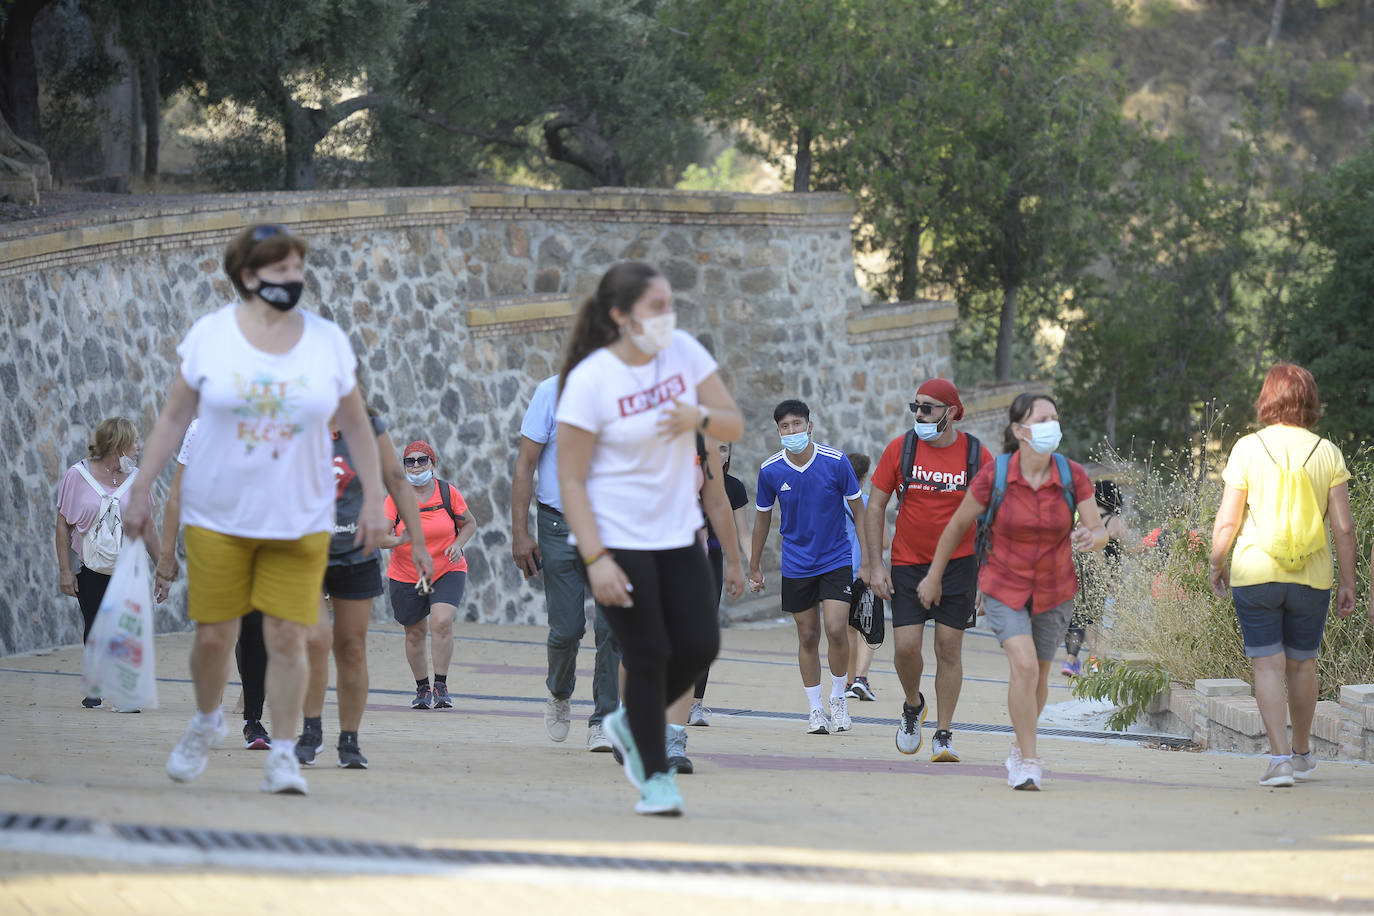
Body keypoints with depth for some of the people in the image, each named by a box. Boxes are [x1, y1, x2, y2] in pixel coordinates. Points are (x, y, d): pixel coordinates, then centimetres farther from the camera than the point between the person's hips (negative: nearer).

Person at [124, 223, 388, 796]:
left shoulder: (328, 340, 3)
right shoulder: (210, 335, -1)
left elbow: (355, 426, 9)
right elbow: (174, 417, 5)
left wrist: (373, 499, 5)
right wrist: (141, 491, 2)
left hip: (299, 521, 1)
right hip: (217, 514, 0)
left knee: (287, 637, -7)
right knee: (213, 635, 2)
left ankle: (283, 756, 2)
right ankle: (205, 723, 31)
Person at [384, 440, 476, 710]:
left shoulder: (448, 492, -6)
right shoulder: (396, 498, -9)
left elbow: (469, 523, 7)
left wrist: (458, 544, -12)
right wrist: (398, 540, -37)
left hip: (448, 571, -1)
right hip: (406, 577, 1)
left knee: (442, 621, -21)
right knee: (415, 633, 7)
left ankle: (441, 687, -11)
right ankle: (422, 688, 27)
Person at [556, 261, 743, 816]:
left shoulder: (683, 351, 0)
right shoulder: (590, 381, -16)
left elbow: (733, 427, 3)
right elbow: (570, 480, -14)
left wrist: (699, 418, -20)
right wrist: (595, 559, -21)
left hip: (676, 534, 6)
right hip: (616, 540, -5)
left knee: (700, 646, 1)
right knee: (648, 655, -6)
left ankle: (630, 724, 27)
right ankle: (655, 776, 11)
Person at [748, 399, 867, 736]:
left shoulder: (835, 462, -12)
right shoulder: (770, 471, -6)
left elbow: (857, 510, -1)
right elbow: (762, 518, 8)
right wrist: (754, 567, 13)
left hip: (837, 560, -2)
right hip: (796, 565, 2)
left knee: (836, 630, -14)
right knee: (808, 637, 5)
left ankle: (838, 698, 7)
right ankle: (815, 709, 16)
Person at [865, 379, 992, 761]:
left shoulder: (977, 455, -5)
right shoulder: (900, 449, -3)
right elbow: (876, 505, 4)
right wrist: (875, 564, -3)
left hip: (959, 564, -1)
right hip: (908, 564, 1)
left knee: (949, 648, -2)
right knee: (905, 647, -6)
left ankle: (943, 734, 8)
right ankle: (913, 707, 24)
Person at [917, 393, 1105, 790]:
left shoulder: (1072, 475, -16)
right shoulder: (994, 475, -20)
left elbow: (1100, 533, -14)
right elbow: (957, 524, -4)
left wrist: (1090, 538, -39)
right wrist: (934, 576, 5)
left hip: (1053, 592, 3)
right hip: (1004, 588, -3)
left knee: (1038, 677, 16)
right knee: (1024, 665, -23)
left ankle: (1019, 747, 44)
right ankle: (1029, 762, -12)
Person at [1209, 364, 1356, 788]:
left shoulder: (1248, 448, -5)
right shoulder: (1327, 453, -1)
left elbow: (1227, 520, -4)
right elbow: (1343, 526, -2)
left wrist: (1217, 563, 11)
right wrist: (1348, 582, 7)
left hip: (1255, 574, -2)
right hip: (1311, 577, 2)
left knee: (1268, 665, -1)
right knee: (1302, 663, 16)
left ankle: (1280, 757, -11)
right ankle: (1302, 753, 29)